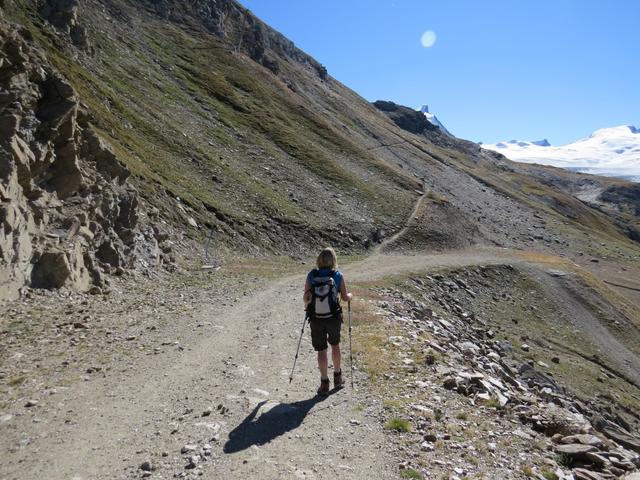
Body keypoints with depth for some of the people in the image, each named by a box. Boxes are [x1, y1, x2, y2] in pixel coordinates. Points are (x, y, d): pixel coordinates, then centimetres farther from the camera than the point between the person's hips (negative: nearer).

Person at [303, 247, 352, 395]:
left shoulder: (311, 275, -8)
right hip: (334, 318, 1)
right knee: (335, 345, 23)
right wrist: (350, 295, 19)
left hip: (316, 319, 0)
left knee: (321, 350, 11)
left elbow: (306, 298, -6)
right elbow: (345, 297, -3)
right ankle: (338, 378, 34)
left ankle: (324, 383, 15)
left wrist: (306, 305, 16)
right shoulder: (338, 275, -9)